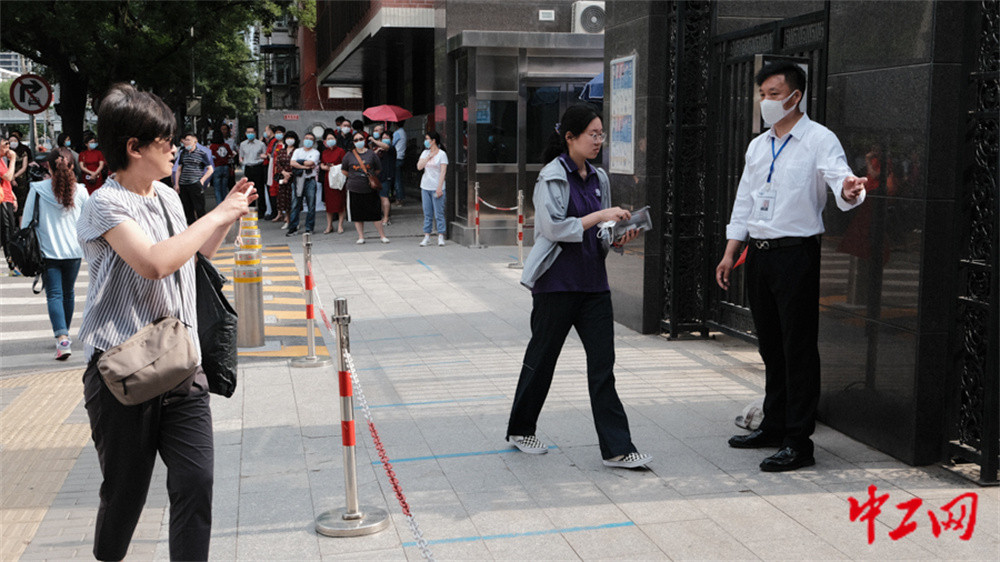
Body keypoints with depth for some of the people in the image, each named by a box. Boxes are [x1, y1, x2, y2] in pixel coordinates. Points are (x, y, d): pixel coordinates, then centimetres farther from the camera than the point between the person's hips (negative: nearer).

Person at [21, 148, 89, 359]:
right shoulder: (80, 191, -5)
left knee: (54, 294, -2)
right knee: (68, 293, 18)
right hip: (73, 250, 2)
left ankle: (62, 338, -20)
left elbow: (26, 223, -4)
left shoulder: (37, 190, -9)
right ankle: (64, 334, 33)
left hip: (48, 251, -2)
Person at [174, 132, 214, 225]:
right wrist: (176, 184, 11)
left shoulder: (202, 154, 0)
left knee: (199, 208, -6)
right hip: (183, 185, 5)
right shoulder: (182, 154, 15)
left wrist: (201, 181, -7)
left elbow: (210, 169, 2)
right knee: (187, 209, 8)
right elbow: (178, 170, 19)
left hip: (195, 185, -5)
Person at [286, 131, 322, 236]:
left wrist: (299, 162, -1)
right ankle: (293, 227, 3)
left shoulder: (315, 152, 7)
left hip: (310, 181, -2)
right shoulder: (297, 151, 14)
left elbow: (310, 162, -11)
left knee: (311, 205, -1)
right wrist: (305, 166, -10)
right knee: (295, 204, 0)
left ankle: (309, 228, 6)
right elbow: (292, 163, -1)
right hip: (298, 180, 2)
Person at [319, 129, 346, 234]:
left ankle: (340, 225, 3)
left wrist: (335, 167, -16)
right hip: (328, 178, 5)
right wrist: (324, 167, -4)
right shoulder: (324, 152, 12)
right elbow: (321, 164, 17)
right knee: (328, 203, 5)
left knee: (340, 202, -4)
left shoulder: (340, 151, -3)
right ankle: (329, 225, 13)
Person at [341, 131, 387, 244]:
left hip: (370, 189, -1)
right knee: (357, 214, 6)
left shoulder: (371, 154, 3)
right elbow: (344, 171, 13)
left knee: (375, 213, -1)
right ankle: (361, 237, 15)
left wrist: (371, 177, 11)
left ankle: (382, 235, 9)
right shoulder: (349, 155, 4)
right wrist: (353, 177, 10)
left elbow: (378, 170, 12)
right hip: (354, 189, 1)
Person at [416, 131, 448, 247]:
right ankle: (427, 236, 11)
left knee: (439, 213, -4)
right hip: (425, 187, 5)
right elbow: (419, 167, 2)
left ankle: (441, 237, 2)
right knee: (427, 213, 7)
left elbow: (443, 172, -10)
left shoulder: (441, 154, -5)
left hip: (437, 188, -5)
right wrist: (429, 157, -6)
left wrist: (439, 187, -16)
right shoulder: (425, 152, 13)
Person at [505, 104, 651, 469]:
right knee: (542, 357, 8)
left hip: (593, 281, 6)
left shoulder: (598, 178, 12)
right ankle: (520, 429, 28)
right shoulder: (552, 176, -9)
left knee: (603, 363, 0)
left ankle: (617, 449, 0)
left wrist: (619, 236, 0)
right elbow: (555, 227, -18)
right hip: (557, 282, -6)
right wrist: (599, 215, -18)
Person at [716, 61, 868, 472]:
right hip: (759, 253, 7)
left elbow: (840, 177, -22)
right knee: (770, 346, 15)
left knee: (798, 349, -5)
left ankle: (798, 442, 0)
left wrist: (850, 191, -46)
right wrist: (730, 252, 13)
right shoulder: (758, 146, 15)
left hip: (796, 253, -7)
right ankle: (773, 426, 28)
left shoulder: (819, 140, -6)